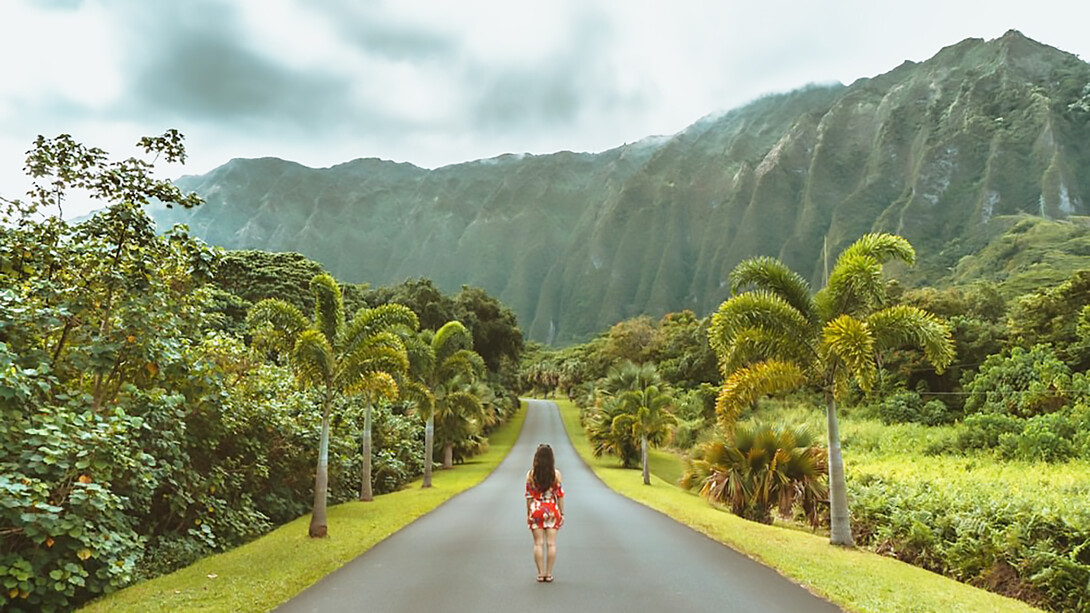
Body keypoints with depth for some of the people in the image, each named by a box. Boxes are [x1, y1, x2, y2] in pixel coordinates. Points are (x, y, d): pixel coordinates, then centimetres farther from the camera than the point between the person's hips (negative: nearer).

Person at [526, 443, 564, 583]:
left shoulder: (530, 474, -5)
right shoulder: (556, 474, -5)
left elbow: (529, 496, -2)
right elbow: (560, 495, -2)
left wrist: (528, 513, 7)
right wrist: (561, 513, 7)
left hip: (536, 510, 0)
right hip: (552, 510, 0)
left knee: (538, 543, 5)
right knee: (551, 543, 5)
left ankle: (541, 574, 7)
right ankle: (549, 574, 8)